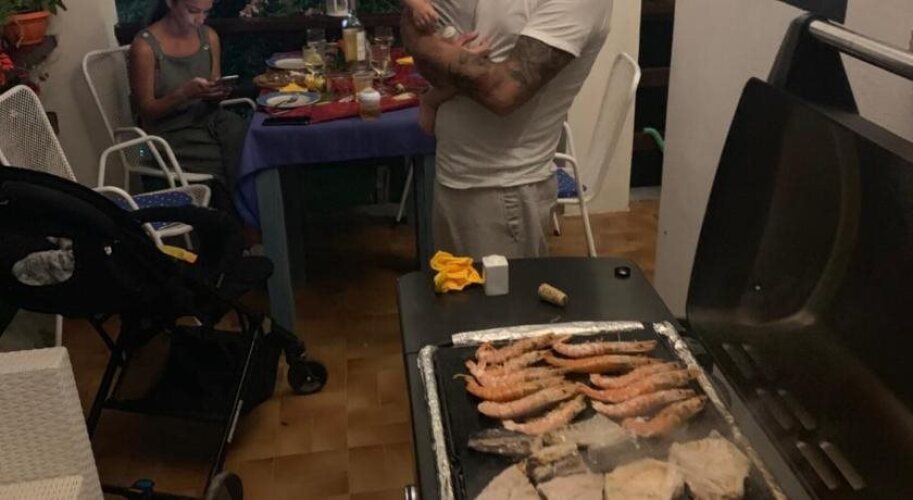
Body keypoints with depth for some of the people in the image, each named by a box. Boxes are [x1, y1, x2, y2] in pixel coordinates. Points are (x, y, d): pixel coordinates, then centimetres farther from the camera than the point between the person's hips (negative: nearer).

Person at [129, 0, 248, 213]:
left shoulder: (209, 36, 4)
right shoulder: (145, 46, -12)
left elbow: (211, 100, 12)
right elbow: (146, 112, -9)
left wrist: (216, 94, -12)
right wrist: (185, 93, -24)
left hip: (208, 119, 5)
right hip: (171, 132, -5)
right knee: (235, 165, -23)